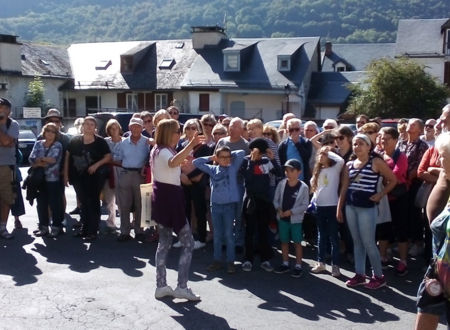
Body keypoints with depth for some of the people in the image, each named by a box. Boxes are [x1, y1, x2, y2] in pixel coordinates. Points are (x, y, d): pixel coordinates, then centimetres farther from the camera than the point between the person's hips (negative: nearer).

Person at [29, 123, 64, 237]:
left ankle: (56, 227, 8)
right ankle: (43, 227, 18)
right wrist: (45, 161, -16)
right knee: (41, 204, 8)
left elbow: (54, 160, -15)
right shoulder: (38, 144, 10)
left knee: (54, 203, -1)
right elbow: (31, 159, -2)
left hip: (53, 179, -4)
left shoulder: (58, 145, 0)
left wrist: (39, 160, -7)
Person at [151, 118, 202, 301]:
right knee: (188, 243, -6)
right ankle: (181, 286, -6)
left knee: (164, 243, 12)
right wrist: (191, 145, -53)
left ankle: (161, 286, 15)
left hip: (162, 197, 10)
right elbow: (173, 163, -42)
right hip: (170, 198, -10)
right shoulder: (164, 152, -16)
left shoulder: (157, 150, 15)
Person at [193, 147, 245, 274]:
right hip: (216, 205, 2)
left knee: (228, 234, 2)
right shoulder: (212, 169, 5)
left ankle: (230, 262, 11)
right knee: (217, 234, 11)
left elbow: (242, 153, -5)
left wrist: (231, 155, 6)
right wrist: (210, 158, 8)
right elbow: (196, 162, 7)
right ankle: (217, 260, 20)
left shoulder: (233, 168, 1)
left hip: (230, 205, -2)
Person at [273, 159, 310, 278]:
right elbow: (276, 199, 5)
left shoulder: (303, 187, -12)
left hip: (295, 219, -3)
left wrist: (291, 211, -17)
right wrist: (278, 209, -13)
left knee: (297, 242, 4)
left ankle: (298, 266, 15)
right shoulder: (281, 184, -3)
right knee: (284, 241, 13)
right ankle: (285, 264, 27)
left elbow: (304, 205, -10)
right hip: (282, 218, 4)